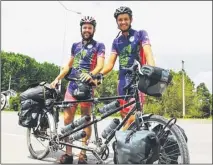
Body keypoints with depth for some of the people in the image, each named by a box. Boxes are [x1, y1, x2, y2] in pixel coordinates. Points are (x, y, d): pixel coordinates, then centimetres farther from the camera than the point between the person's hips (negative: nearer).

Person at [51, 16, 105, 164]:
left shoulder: (99, 46, 2)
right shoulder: (75, 46, 17)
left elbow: (100, 64, -13)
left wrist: (91, 74, -33)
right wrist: (57, 79, 11)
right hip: (72, 85, 5)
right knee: (67, 119, 1)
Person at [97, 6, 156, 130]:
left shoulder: (140, 34, 2)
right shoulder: (116, 41, 15)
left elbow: (148, 53, -14)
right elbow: (111, 63, 9)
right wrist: (99, 74, -11)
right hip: (123, 81, 5)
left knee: (132, 117, -17)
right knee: (125, 117, 8)